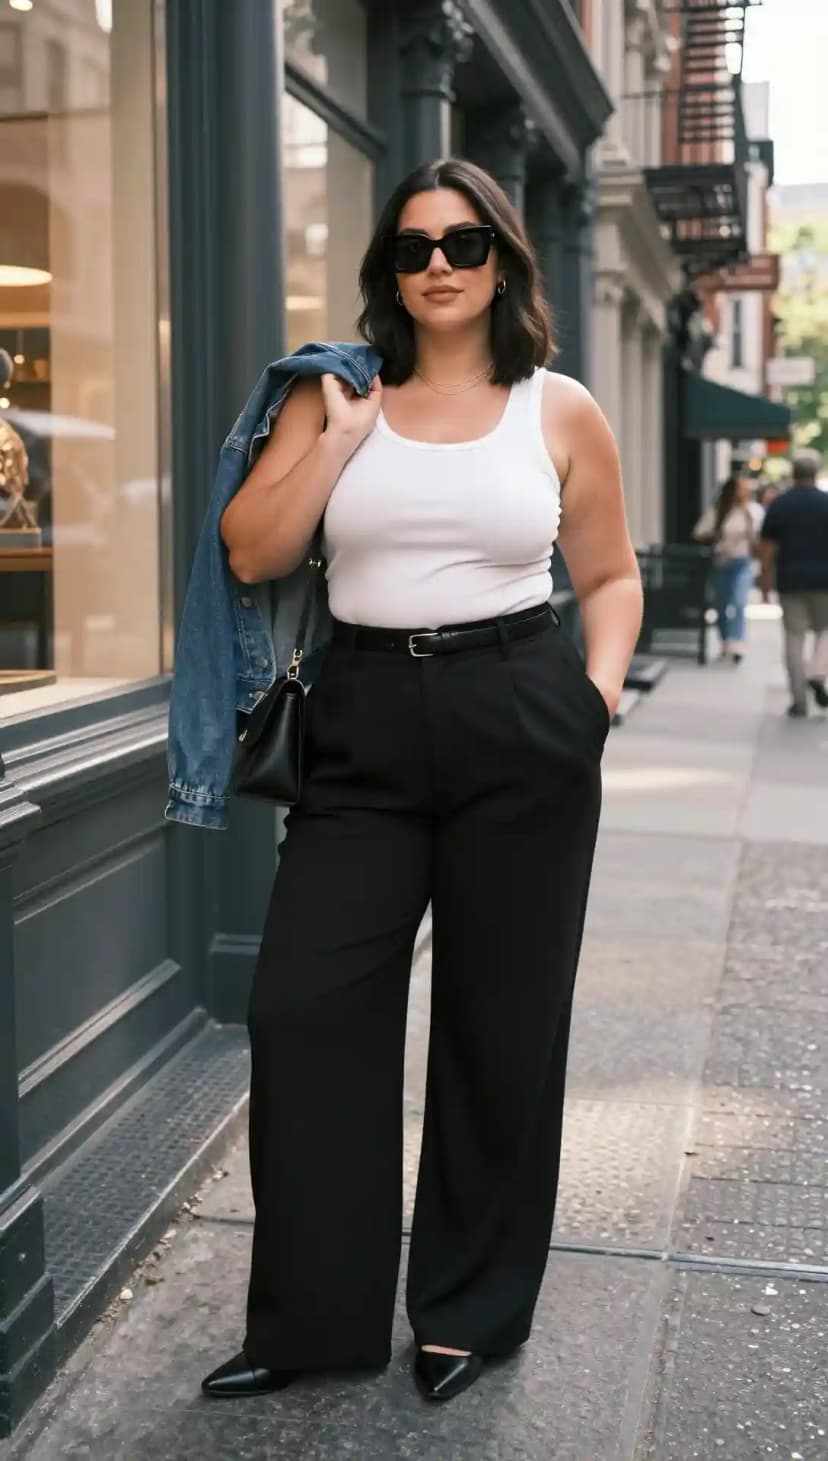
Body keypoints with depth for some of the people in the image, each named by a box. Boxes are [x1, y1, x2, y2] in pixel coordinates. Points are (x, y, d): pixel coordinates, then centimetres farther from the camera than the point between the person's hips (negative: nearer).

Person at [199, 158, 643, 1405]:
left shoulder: (560, 411, 6)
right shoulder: (334, 397, 8)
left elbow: (611, 575, 12)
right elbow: (252, 555, 1)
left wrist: (600, 687, -5)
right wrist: (343, 436, -6)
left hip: (521, 731, -1)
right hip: (364, 728, 2)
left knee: (503, 1022, 6)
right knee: (303, 1008, -2)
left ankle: (473, 1311, 25)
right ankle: (312, 1314, 15)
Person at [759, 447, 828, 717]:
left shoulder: (779, 505, 1)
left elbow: (767, 548, 1)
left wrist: (766, 579, 9)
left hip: (790, 581, 1)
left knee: (794, 638, 5)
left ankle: (799, 701, 3)